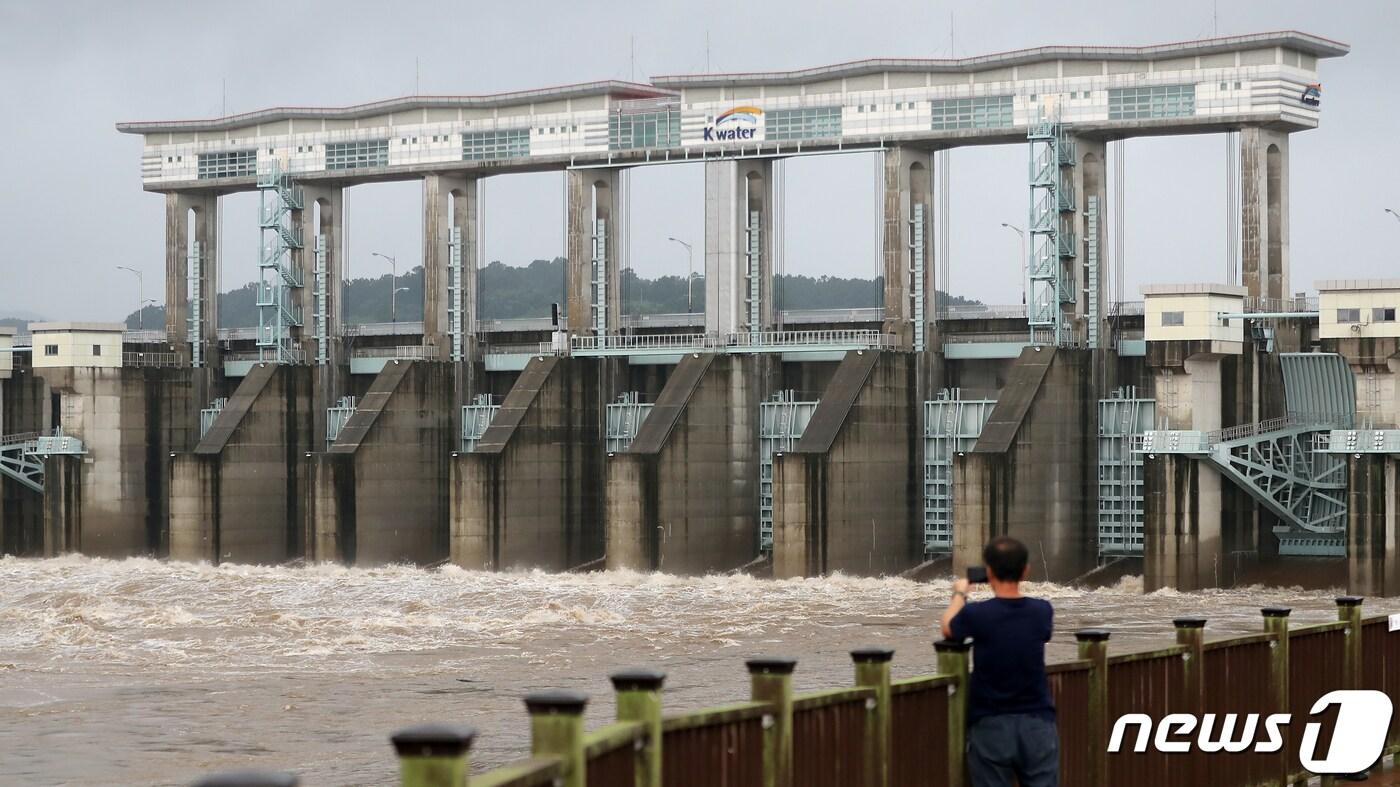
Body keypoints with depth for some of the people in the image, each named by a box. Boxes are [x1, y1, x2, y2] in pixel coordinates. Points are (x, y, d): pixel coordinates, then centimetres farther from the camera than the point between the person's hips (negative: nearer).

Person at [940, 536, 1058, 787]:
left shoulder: (976, 615, -12)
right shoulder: (1042, 612, -4)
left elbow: (948, 628, 11)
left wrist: (959, 594, 29)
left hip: (991, 727, -2)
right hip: (1037, 725, 2)